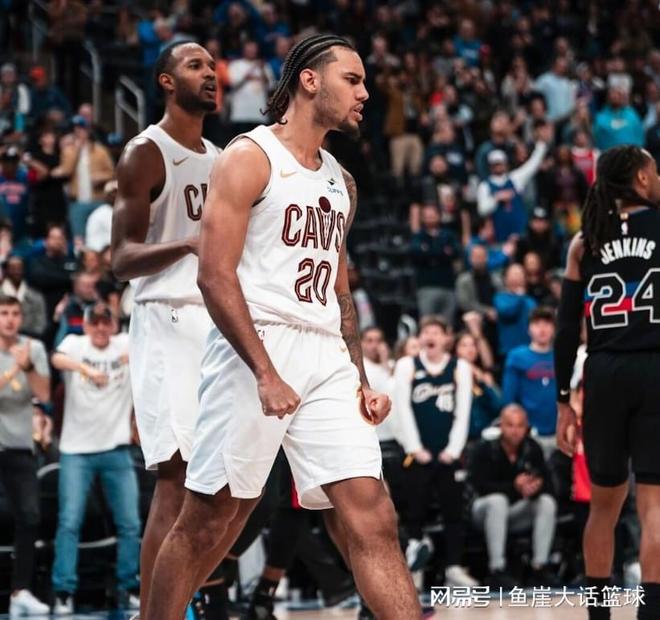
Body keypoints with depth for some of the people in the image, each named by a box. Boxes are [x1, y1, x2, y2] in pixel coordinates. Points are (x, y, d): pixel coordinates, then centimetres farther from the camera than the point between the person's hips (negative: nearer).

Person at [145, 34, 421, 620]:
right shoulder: (250, 158, -4)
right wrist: (265, 374, -19)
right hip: (256, 349, -6)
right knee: (207, 521, 0)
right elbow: (216, 275, -11)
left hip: (327, 360, 6)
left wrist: (361, 381, 13)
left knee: (372, 520, -5)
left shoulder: (341, 181, 19)